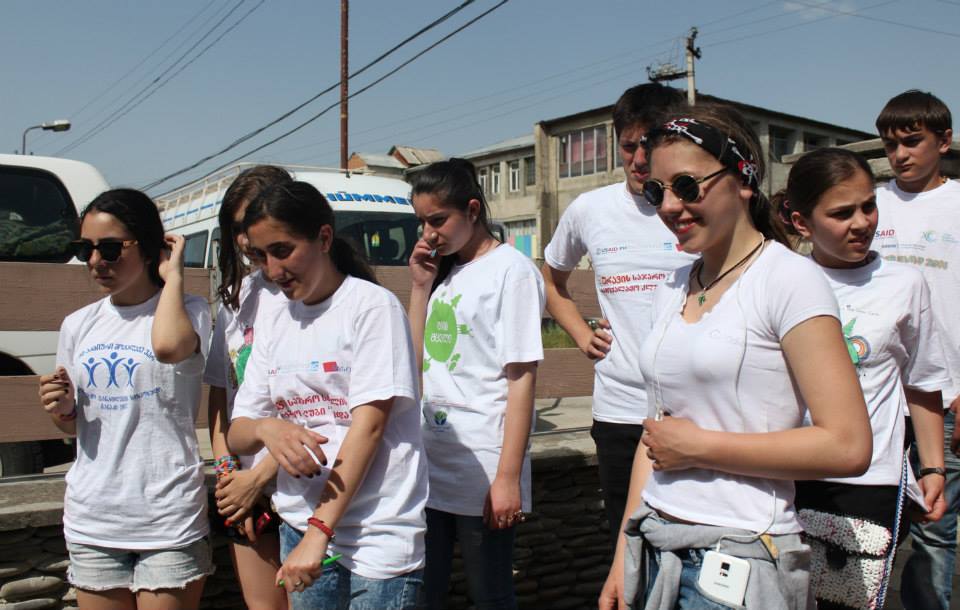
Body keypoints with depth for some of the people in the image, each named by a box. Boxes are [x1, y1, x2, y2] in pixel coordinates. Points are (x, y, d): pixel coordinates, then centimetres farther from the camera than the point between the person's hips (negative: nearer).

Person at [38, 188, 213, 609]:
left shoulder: (188, 310, -6)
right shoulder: (77, 325, 8)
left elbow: (169, 345, -33)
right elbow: (73, 425, 18)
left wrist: (173, 275, -16)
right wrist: (61, 409, -5)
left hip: (169, 519, -5)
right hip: (92, 519, 5)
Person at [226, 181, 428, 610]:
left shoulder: (373, 305, -8)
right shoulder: (275, 326, 9)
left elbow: (369, 423, -15)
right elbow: (236, 434, 8)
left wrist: (319, 532, -19)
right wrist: (264, 429, -15)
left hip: (377, 535, -5)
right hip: (300, 524, 5)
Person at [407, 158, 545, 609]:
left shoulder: (511, 271, -8)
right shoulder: (441, 272, 13)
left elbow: (522, 379, -13)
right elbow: (415, 360, 14)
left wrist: (508, 476, -17)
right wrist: (420, 286, 6)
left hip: (482, 474, -7)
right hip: (429, 468, 7)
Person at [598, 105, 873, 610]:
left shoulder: (788, 279, -11)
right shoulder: (673, 290, 7)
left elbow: (847, 446, -17)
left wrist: (697, 445, -14)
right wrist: (623, 559, 10)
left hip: (737, 565, -5)